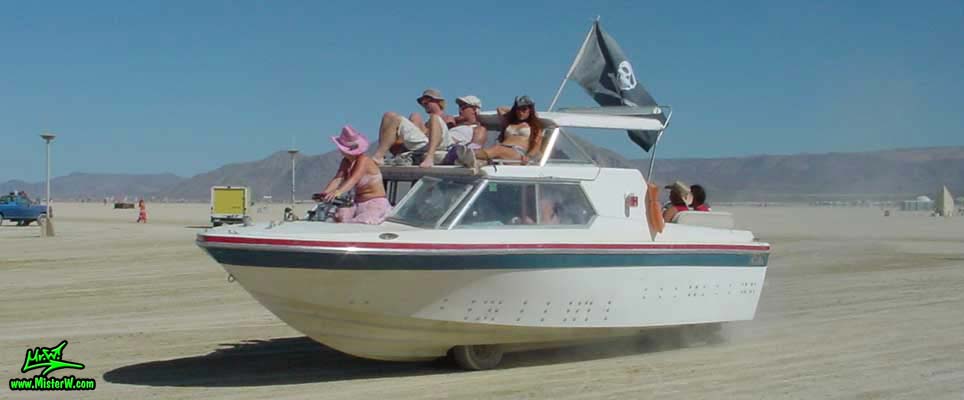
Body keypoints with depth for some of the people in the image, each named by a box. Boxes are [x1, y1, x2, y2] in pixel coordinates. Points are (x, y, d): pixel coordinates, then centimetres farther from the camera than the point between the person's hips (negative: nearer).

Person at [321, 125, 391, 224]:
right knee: (339, 217, -19)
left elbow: (353, 179, -33)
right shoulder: (346, 162, 7)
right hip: (357, 204, 7)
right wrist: (324, 193, -25)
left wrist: (338, 192, -50)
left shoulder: (363, 160, -17)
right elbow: (337, 179, -6)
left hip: (375, 204, -7)